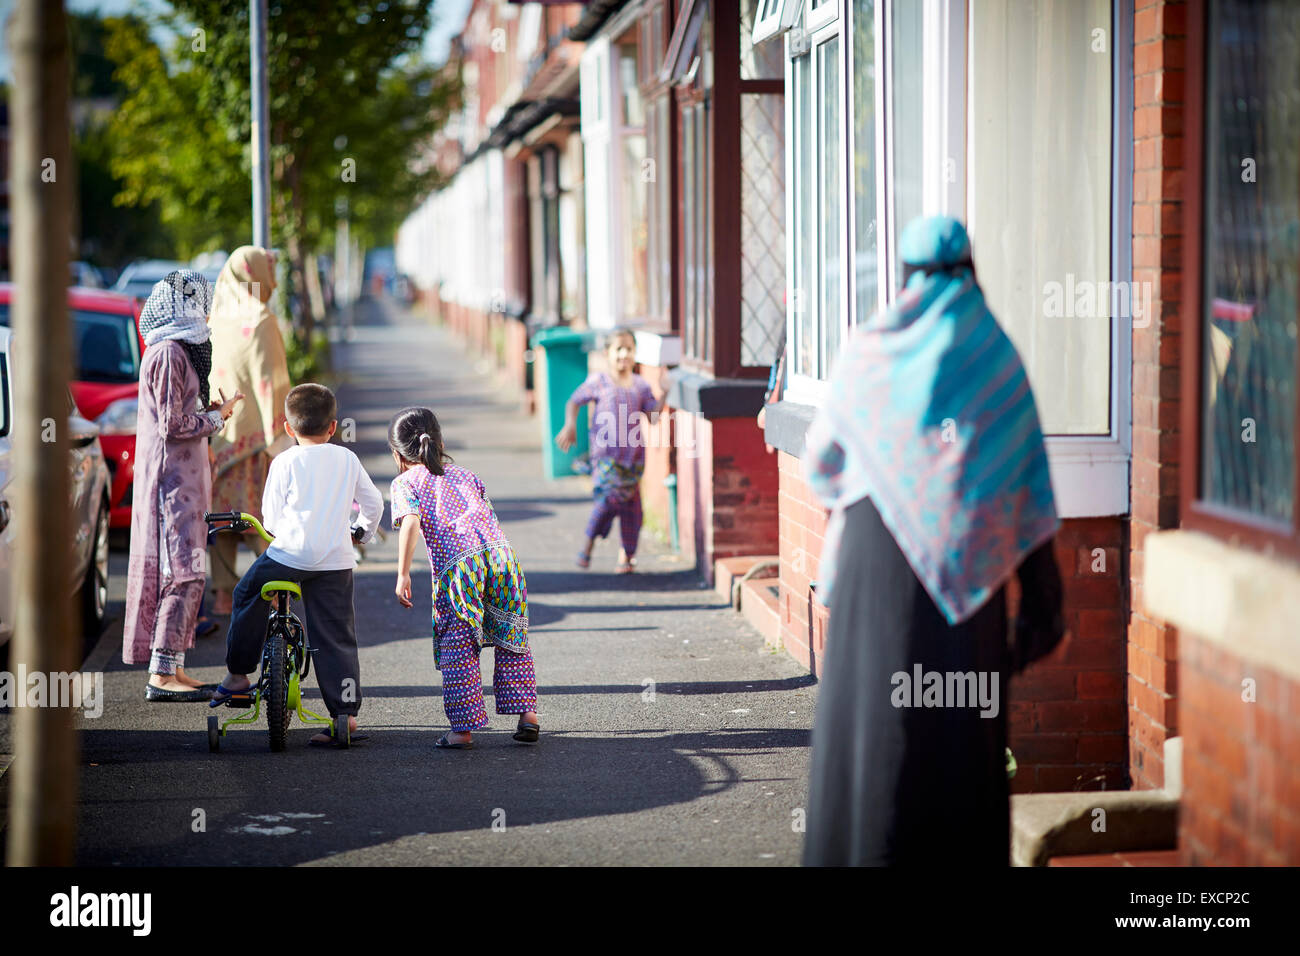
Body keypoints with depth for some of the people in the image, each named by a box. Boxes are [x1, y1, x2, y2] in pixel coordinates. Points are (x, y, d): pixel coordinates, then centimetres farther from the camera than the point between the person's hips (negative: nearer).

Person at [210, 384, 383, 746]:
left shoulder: (285, 462, 2)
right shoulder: (347, 459, 11)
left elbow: (272, 516, 2)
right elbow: (373, 503, 17)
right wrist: (362, 531, 37)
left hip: (291, 552, -3)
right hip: (336, 560, 3)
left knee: (247, 595, 22)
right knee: (337, 637, 6)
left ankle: (238, 675, 26)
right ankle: (346, 712, 1)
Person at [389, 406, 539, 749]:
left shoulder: (405, 483, 14)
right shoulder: (466, 476, 29)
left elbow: (411, 523, -4)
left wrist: (403, 575, -7)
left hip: (456, 566, -4)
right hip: (501, 554, 4)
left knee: (458, 651, 3)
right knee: (512, 643, 16)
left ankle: (463, 728, 2)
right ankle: (526, 712, 11)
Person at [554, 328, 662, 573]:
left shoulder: (641, 386, 8)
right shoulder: (598, 382, 1)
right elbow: (574, 402, 12)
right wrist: (570, 426, -3)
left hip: (633, 454, 3)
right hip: (606, 452, -3)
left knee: (630, 504, 4)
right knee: (610, 497, -19)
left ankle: (626, 553, 17)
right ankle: (589, 543, 0)